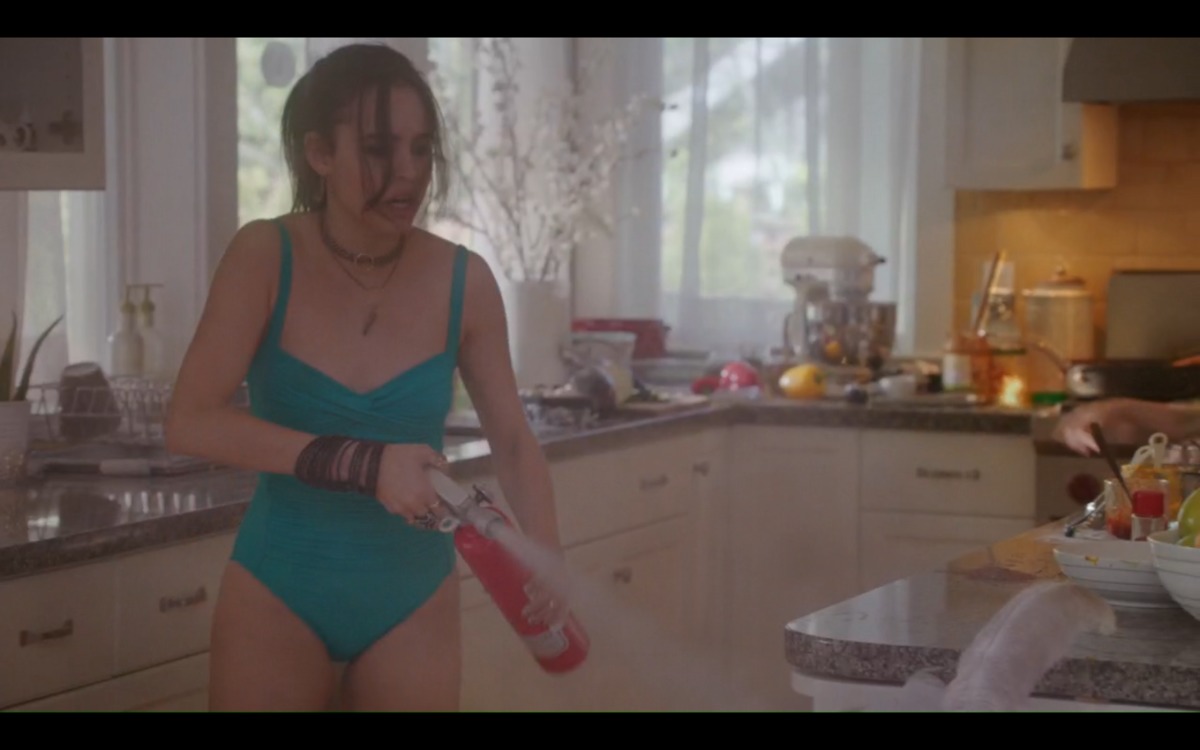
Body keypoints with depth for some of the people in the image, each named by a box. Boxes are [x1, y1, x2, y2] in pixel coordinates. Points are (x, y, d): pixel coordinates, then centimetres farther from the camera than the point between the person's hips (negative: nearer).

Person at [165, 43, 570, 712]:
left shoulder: (463, 281, -8)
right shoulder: (265, 257, -13)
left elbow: (514, 439, 1)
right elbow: (191, 424, -21)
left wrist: (546, 557, -18)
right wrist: (361, 465, -30)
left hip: (413, 598, 1)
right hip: (277, 592, -1)